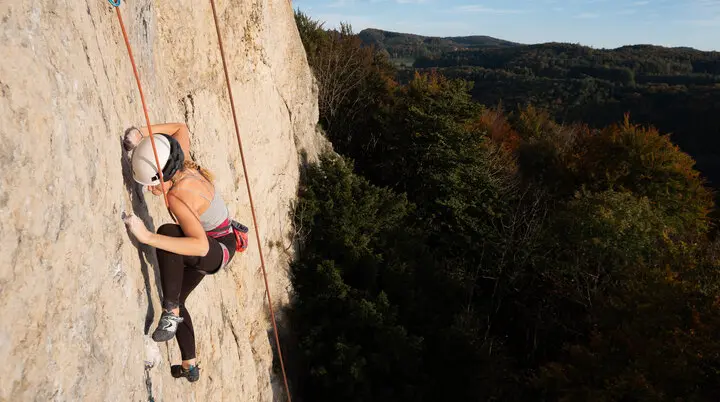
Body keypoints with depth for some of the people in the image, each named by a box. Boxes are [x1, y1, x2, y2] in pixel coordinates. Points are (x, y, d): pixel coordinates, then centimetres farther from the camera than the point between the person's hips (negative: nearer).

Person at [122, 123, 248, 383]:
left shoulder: (177, 196, -35)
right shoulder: (183, 165, -14)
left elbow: (200, 245, -47)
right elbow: (181, 129, 6)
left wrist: (148, 237, -51)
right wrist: (142, 134, -7)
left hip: (219, 250, -10)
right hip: (209, 248, 10)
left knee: (168, 232, -39)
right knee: (176, 300, 19)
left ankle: (171, 312, -23)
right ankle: (190, 368, 38)